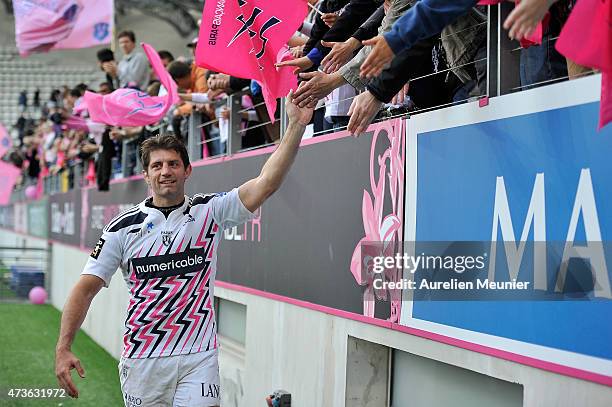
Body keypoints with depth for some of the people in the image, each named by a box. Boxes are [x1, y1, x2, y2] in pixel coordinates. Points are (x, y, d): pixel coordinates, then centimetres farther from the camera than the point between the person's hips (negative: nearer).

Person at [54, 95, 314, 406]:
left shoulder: (210, 212, 0)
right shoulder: (124, 227, 1)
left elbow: (266, 182, -12)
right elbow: (85, 289, 1)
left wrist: (296, 125, -23)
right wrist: (63, 348, -10)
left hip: (198, 357, -1)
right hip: (141, 361, 1)